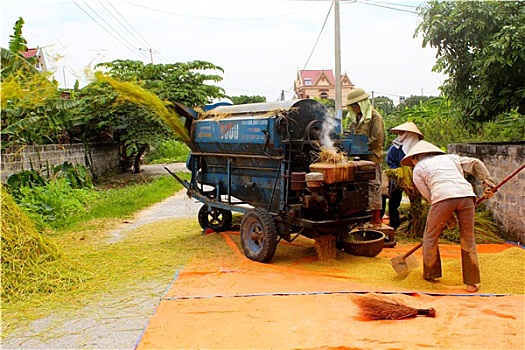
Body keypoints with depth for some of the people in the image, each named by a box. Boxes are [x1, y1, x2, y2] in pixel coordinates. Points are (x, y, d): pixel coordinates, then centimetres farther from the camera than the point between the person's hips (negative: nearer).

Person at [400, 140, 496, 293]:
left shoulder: (418, 169, 21)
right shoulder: (450, 157, 33)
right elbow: (475, 163, 21)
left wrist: (448, 218, 19)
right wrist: (488, 184, 16)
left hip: (443, 196, -4)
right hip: (466, 194, 4)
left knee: (430, 236, 15)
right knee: (468, 239, 13)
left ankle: (431, 274, 26)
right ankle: (472, 282, 17)